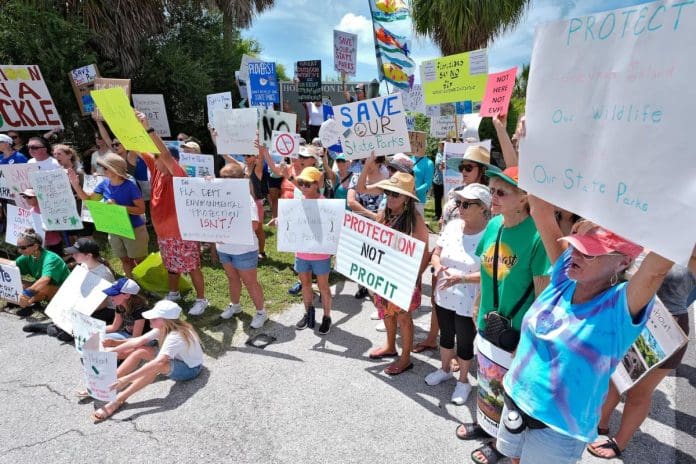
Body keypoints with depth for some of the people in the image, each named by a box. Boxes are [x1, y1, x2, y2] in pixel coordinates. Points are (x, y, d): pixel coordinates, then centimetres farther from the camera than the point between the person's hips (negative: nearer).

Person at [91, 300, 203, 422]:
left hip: (191, 368, -9)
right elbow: (139, 341, -5)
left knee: (156, 366, -36)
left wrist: (127, 379, -46)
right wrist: (113, 350, -10)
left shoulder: (175, 337, -34)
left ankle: (118, 400, -26)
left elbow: (157, 363, -44)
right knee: (140, 351, -6)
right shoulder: (163, 328, -8)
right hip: (176, 359, 9)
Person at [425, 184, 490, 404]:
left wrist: (462, 278, -29)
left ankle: (463, 381, 39)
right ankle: (445, 369, 49)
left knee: (465, 342, 14)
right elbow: (436, 254, 4)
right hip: (444, 296, 5)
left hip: (468, 303, -5)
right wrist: (438, 266, -17)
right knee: (446, 335, 24)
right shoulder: (452, 226, -3)